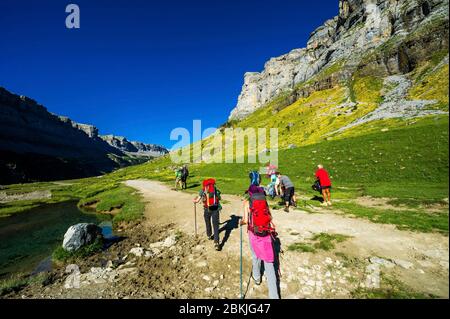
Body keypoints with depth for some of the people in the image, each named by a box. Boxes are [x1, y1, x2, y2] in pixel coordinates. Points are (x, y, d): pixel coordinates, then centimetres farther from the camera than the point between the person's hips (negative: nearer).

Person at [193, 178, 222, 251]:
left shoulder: (202, 191, 2)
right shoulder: (216, 190, 6)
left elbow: (197, 201, 5)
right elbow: (219, 198, 12)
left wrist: (194, 200, 27)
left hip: (207, 210, 0)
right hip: (215, 209, 0)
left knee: (208, 223, 25)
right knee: (215, 226, 3)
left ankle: (209, 235, 45)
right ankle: (216, 243, -6)